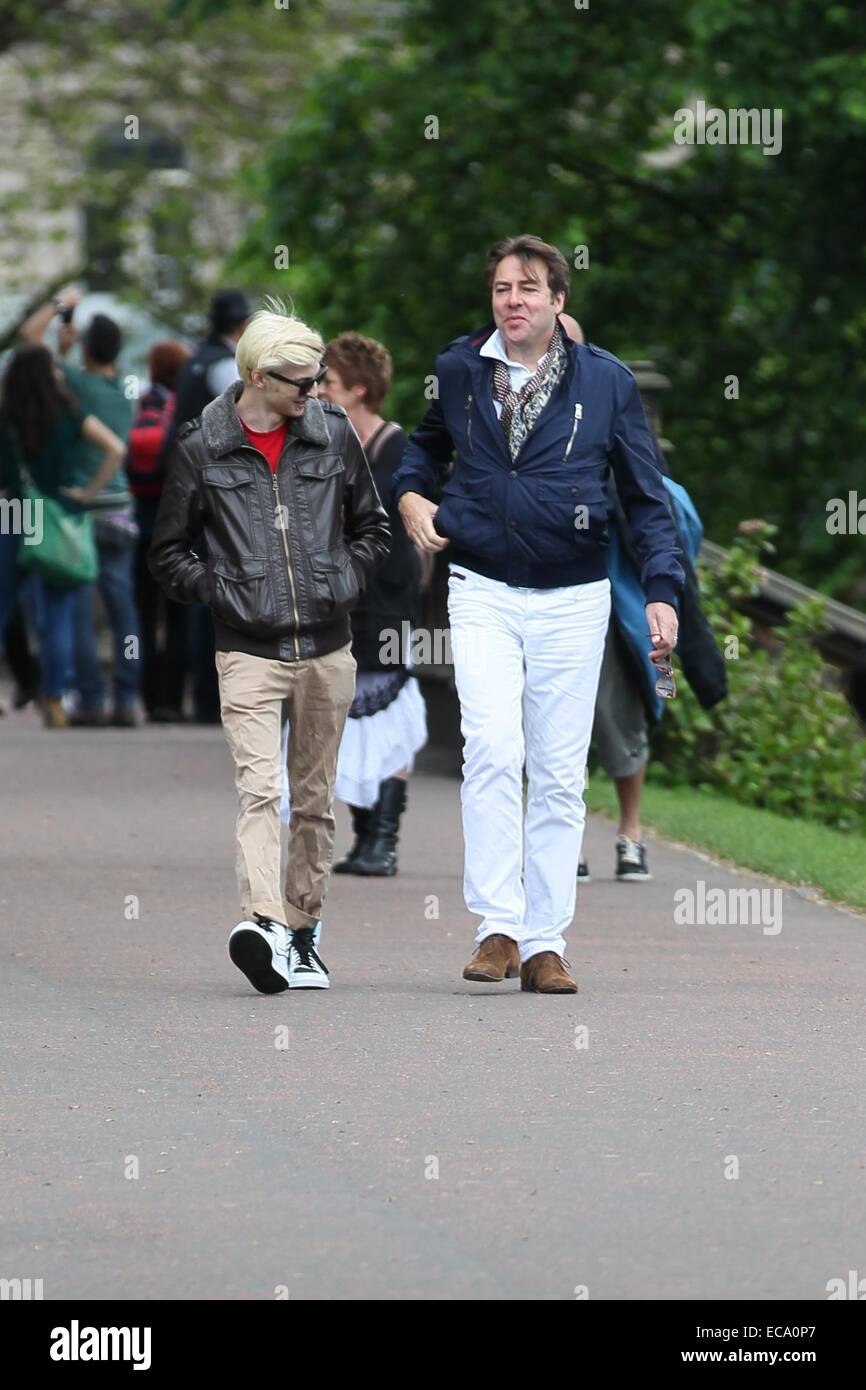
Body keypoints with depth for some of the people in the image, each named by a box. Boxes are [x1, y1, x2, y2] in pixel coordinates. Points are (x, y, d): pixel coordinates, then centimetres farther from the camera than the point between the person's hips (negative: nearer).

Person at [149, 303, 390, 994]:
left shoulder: (332, 433, 5)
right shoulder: (203, 446, -2)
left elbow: (372, 527, 18)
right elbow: (169, 553, 7)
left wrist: (344, 583, 4)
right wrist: (222, 591, -5)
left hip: (326, 648, 3)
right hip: (249, 650, -3)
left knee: (315, 799, 10)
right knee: (261, 790, -18)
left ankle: (303, 932, 20)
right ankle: (265, 927, -31)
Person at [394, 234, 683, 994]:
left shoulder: (605, 381, 0)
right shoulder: (459, 369, 4)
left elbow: (647, 495, 4)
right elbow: (429, 441, 26)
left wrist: (662, 590, -6)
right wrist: (412, 492, 5)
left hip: (572, 599, 0)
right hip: (483, 594, 0)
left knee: (559, 775, 2)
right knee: (493, 750, -18)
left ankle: (545, 943, 7)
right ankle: (498, 927, -15)